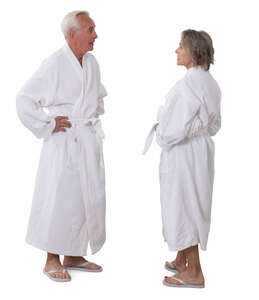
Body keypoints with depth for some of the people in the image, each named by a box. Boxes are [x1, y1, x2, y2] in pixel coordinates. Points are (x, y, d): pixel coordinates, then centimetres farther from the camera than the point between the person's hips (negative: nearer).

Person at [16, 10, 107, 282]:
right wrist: (47, 126, -11)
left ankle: (73, 256, 25)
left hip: (89, 140, 8)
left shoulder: (92, 63, 10)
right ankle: (52, 260, 13)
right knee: (60, 199, -3)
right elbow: (24, 98, -12)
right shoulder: (54, 64, -12)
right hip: (64, 141, -7)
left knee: (90, 197, 11)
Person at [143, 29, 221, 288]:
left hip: (184, 153, -10)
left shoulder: (188, 85, -23)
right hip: (202, 148, 10)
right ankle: (182, 261, 37)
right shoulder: (210, 82, 7)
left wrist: (159, 130, -3)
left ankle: (194, 273, 14)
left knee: (182, 207, 3)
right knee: (188, 207, 20)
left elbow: (175, 129, -25)